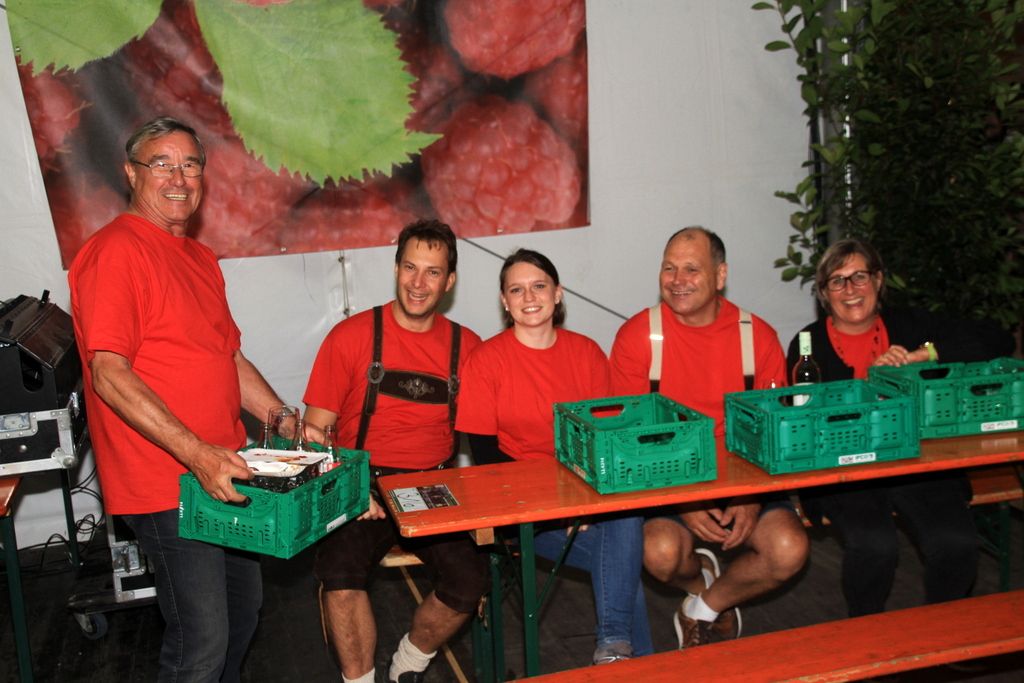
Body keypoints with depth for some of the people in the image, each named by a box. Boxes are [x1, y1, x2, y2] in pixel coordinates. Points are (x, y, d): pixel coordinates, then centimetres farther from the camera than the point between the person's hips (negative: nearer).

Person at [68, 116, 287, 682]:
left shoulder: (199, 257, 15)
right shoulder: (116, 250, -13)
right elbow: (109, 375, -21)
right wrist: (196, 454, -27)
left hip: (223, 474, 9)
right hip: (164, 484, -9)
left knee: (244, 609, 21)